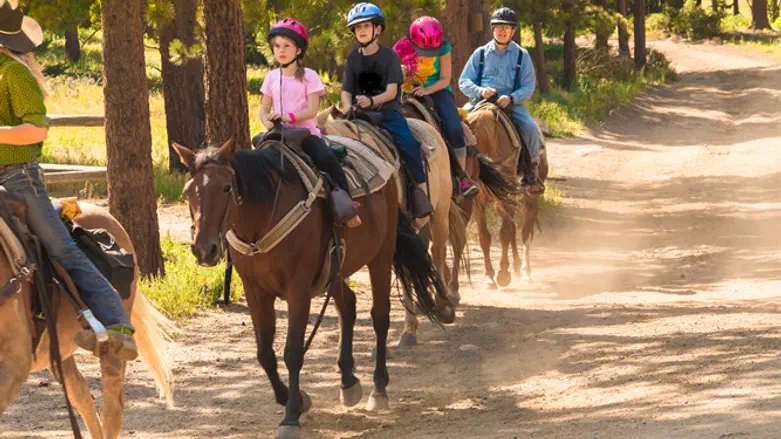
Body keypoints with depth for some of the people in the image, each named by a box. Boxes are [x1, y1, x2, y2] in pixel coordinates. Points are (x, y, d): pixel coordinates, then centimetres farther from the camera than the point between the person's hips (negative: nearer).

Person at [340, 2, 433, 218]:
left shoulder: (389, 55, -1)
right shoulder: (353, 58, 11)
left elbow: (391, 91, -9)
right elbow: (346, 91, 8)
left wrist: (372, 100, -28)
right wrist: (347, 107, -15)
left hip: (388, 111, -4)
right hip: (360, 112, 4)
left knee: (408, 143, -27)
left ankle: (420, 188, -21)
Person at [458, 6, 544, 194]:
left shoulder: (521, 55, 8)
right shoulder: (481, 53, 10)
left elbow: (528, 87, 2)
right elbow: (464, 82, 7)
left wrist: (511, 98, -17)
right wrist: (480, 91, -14)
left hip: (512, 102, -1)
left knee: (530, 127, -26)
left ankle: (531, 172, -7)